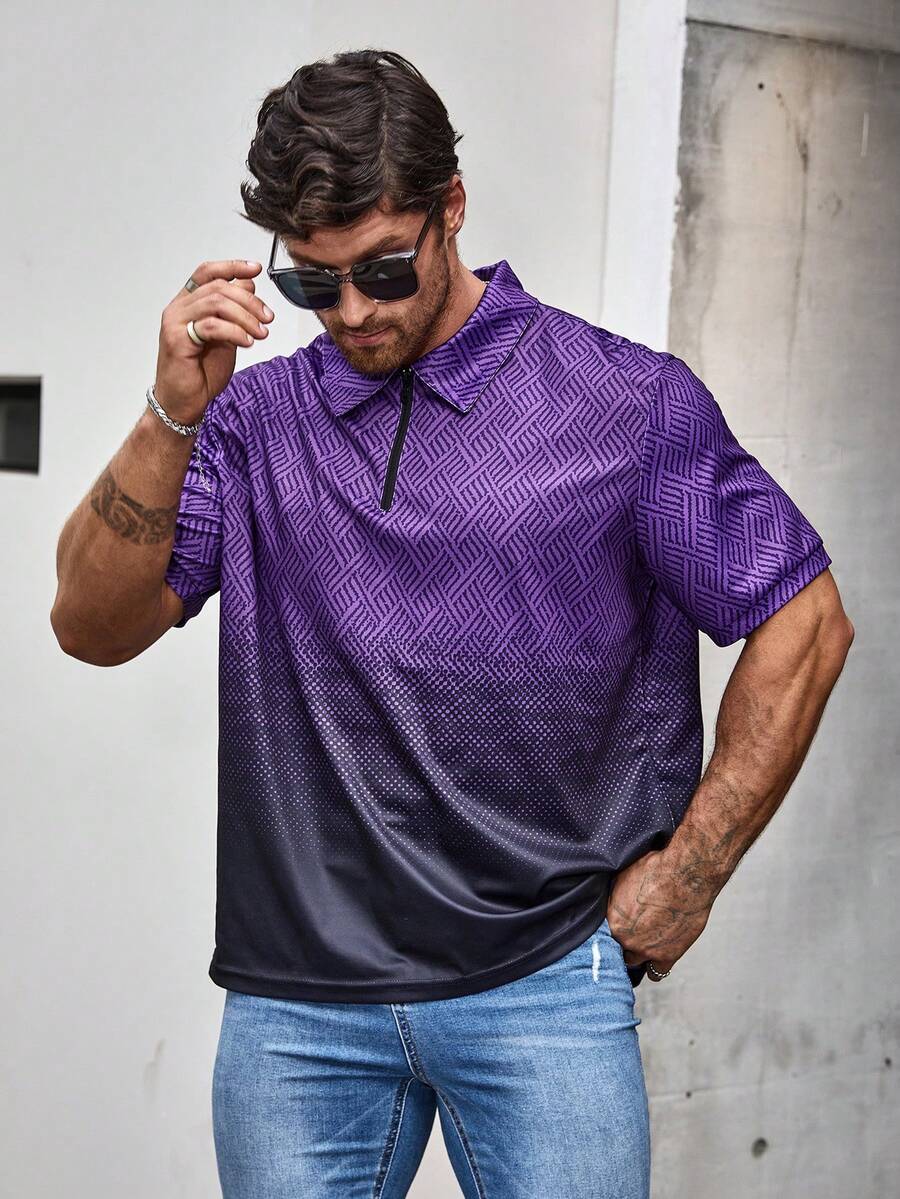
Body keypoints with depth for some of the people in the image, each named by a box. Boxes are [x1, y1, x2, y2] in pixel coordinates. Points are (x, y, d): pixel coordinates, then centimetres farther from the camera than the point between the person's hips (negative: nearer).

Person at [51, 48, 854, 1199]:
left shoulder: (630, 400, -1)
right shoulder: (255, 415, 6)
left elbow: (803, 623, 2)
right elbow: (93, 627, -1)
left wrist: (689, 871, -1)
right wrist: (173, 412, -14)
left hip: (540, 982, -2)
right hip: (294, 995, 2)